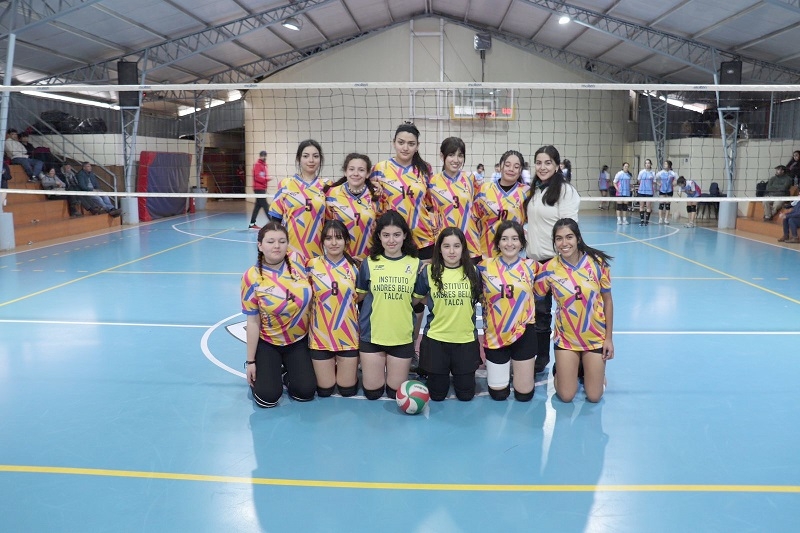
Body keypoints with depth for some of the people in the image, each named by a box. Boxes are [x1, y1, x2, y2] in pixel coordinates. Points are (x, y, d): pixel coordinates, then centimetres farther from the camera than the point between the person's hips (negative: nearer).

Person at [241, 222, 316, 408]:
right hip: (268, 344, -2)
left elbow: (310, 295, 9)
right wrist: (251, 361, -8)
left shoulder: (297, 260, -11)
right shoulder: (252, 278, -17)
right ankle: (265, 371, 22)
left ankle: (289, 369, 26)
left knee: (305, 392, -7)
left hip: (299, 340, 3)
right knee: (268, 398, -11)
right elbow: (253, 322, -11)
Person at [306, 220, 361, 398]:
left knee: (348, 390, 6)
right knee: (324, 390, 6)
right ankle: (325, 370, 38)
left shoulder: (354, 267, -1)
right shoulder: (313, 266, -4)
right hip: (321, 336, 0)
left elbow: (360, 299, 7)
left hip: (348, 336, 1)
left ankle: (350, 368, 37)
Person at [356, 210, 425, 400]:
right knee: (372, 391, 8)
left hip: (402, 336, 0)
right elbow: (359, 295, 8)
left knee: (396, 391, 10)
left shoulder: (415, 264, -3)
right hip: (372, 334, 0)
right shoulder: (369, 263, -4)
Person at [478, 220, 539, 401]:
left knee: (524, 394, 7)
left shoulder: (531, 266, -1)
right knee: (498, 393, 8)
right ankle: (505, 369, 41)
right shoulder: (485, 267, -5)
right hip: (495, 335, 0)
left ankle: (516, 366, 39)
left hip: (523, 333, 0)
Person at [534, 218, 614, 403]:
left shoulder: (597, 263, -12)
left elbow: (607, 301, -3)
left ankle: (588, 368, 35)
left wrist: (609, 338, -2)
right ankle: (562, 370, 32)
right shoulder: (550, 269, -13)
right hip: (566, 338, 0)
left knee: (594, 396, 5)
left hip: (596, 337, 0)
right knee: (566, 396, 1)